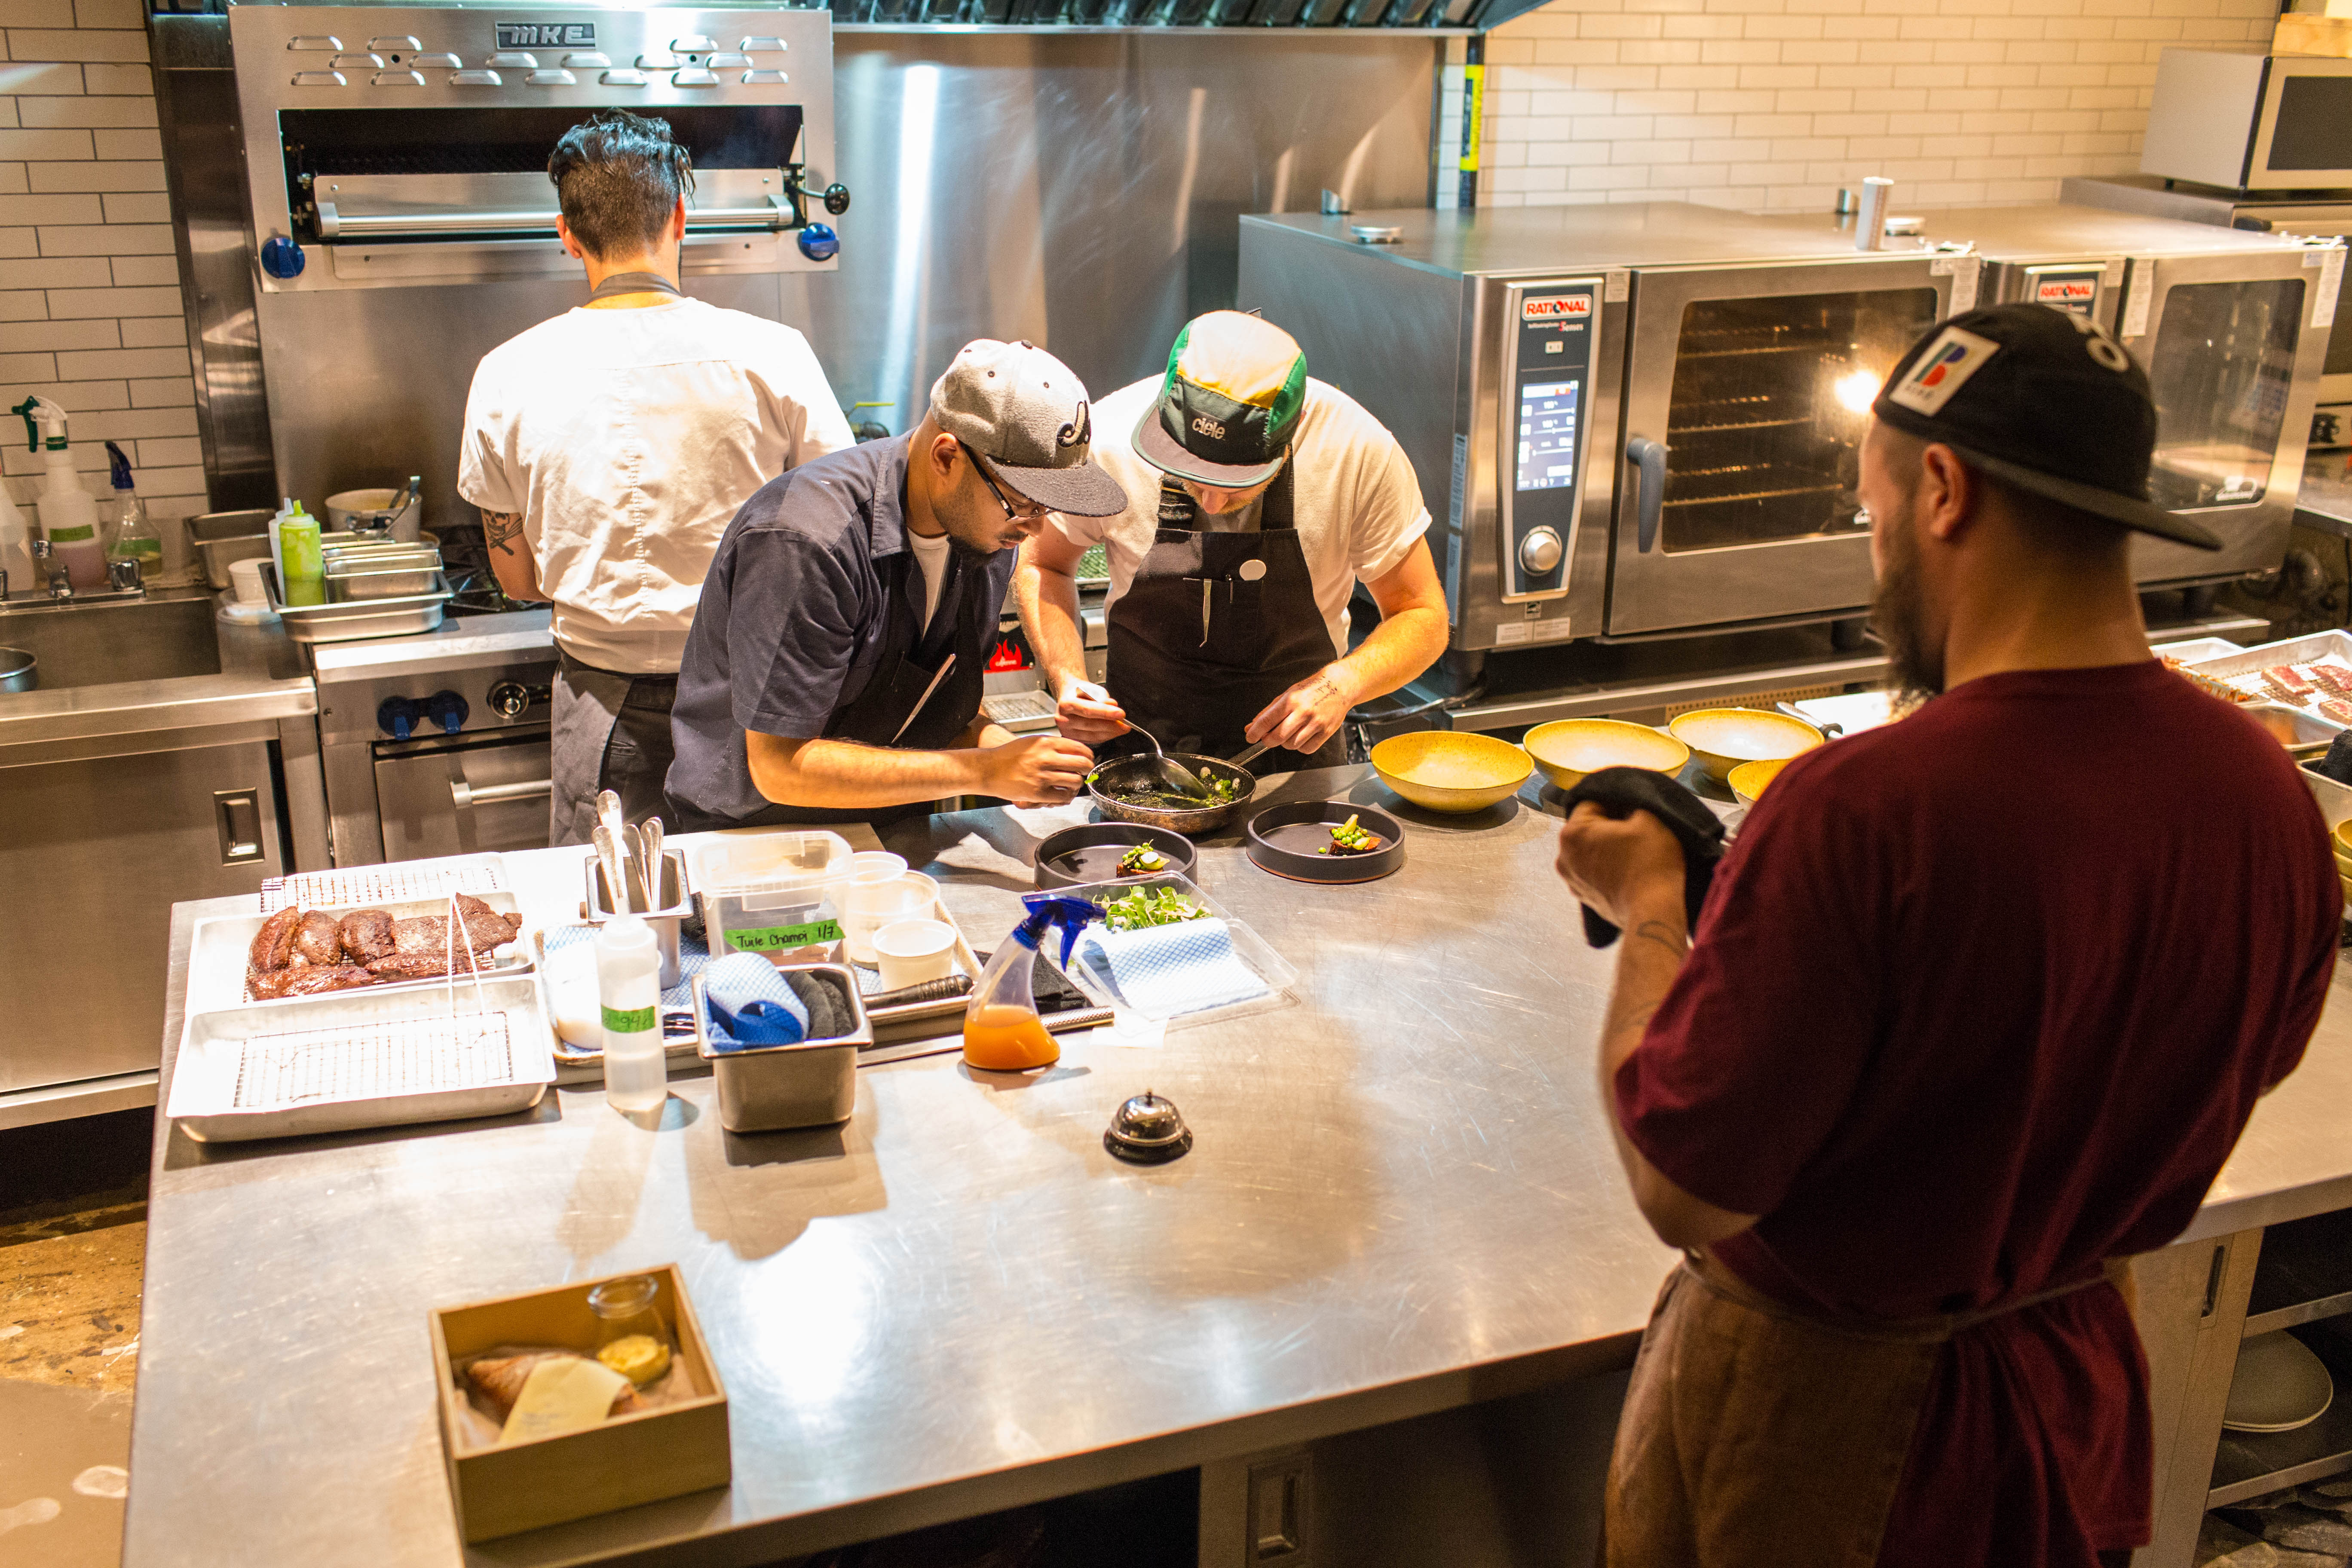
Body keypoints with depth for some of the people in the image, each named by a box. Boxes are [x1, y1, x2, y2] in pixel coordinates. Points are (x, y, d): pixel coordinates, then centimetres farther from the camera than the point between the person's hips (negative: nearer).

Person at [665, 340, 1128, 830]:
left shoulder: (988, 526, -1)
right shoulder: (805, 541, -24)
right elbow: (780, 769, -24)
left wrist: (1001, 749, -12)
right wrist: (983, 771, -25)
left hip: (899, 837, 6)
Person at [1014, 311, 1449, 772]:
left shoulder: (1358, 451, -20)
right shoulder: (1110, 439, -19)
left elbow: (1423, 618, -8)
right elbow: (1043, 564, 1)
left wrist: (1344, 683, -27)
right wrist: (1066, 679, -15)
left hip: (1295, 753, 0)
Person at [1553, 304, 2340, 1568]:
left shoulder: (1859, 813, -34)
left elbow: (1683, 1194, -26)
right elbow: (2248, 1069, 5)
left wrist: (1646, 910, -13)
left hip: (1818, 1411, -5)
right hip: (2076, 1394, 6)